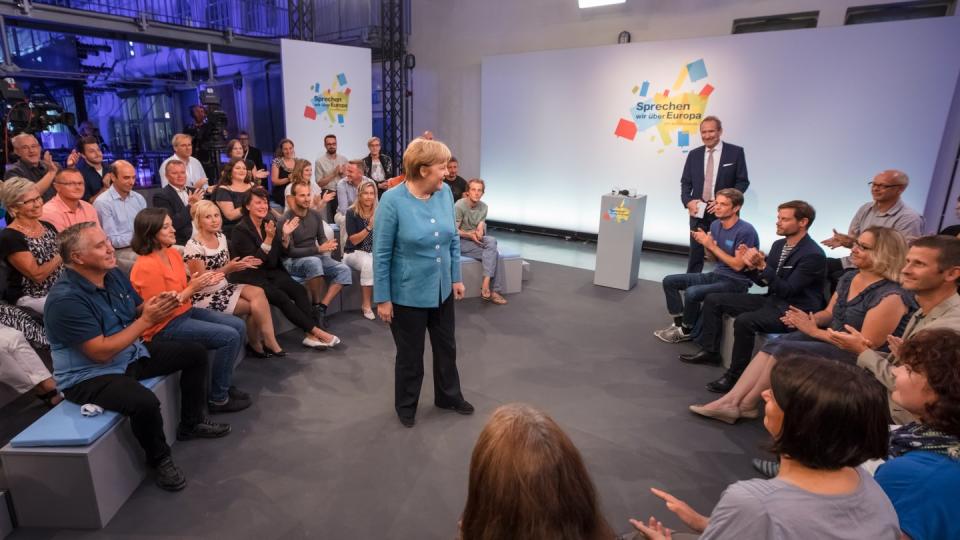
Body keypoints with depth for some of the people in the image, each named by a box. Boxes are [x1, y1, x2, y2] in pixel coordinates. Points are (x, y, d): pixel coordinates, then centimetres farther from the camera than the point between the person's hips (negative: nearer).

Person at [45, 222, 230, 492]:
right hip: (89, 375, -8)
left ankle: (191, 423, 21)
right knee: (145, 402, -35)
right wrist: (146, 320, -27)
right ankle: (159, 459, -3)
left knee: (196, 352, 7)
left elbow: (138, 309, 8)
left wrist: (157, 305, -16)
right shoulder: (66, 299, -26)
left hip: (131, 354, 9)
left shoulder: (113, 274, -2)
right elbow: (101, 352, -27)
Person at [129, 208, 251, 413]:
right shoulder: (147, 266, -23)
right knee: (229, 337, -18)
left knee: (238, 326, 4)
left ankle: (224, 384, 15)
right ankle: (218, 398, -2)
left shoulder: (173, 253, 4)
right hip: (164, 327, -9)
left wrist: (200, 281, -6)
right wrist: (192, 288, -20)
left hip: (186, 312, 9)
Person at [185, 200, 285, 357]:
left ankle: (268, 342, -17)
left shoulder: (221, 237, 5)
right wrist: (227, 269, -24)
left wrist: (239, 264, -5)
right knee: (255, 305, -16)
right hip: (204, 296, -6)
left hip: (223, 288, 6)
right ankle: (256, 344, 3)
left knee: (258, 292, -20)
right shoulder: (194, 246, -17)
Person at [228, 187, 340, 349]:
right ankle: (316, 331, -19)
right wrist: (269, 239, -24)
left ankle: (310, 335, -24)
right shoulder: (241, 230, -11)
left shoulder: (269, 223, 6)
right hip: (248, 278, -6)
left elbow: (273, 261, 5)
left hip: (268, 273, 6)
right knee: (281, 297, -25)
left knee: (299, 290, -18)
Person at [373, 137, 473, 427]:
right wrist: (382, 298, -12)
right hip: (408, 294, -5)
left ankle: (448, 396, 44)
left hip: (442, 290, 5)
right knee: (410, 354, 13)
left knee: (446, 347, 21)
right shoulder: (392, 201, -19)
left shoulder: (445, 192, -6)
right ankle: (406, 406, 38)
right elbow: (381, 254, -14)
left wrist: (456, 277, 7)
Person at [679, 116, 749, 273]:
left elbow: (743, 182, -3)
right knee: (695, 254, 8)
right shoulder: (694, 154, 9)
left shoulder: (735, 152, -1)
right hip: (698, 212, 3)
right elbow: (685, 182, 10)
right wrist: (688, 201, -9)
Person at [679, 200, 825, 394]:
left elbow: (787, 290, -22)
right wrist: (750, 264, -8)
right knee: (714, 300, 2)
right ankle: (709, 350, 12)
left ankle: (736, 375, -19)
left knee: (744, 321, -34)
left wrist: (762, 265, -29)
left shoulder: (813, 255, -17)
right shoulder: (779, 244, 8)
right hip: (772, 299, 9)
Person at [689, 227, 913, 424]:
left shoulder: (891, 296, -21)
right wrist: (808, 320, -8)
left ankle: (746, 405, -7)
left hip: (856, 357, -8)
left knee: (784, 351, -24)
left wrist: (814, 331, -18)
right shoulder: (849, 278, 7)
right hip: (831, 339, 9)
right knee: (772, 345, -14)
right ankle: (731, 401, -20)